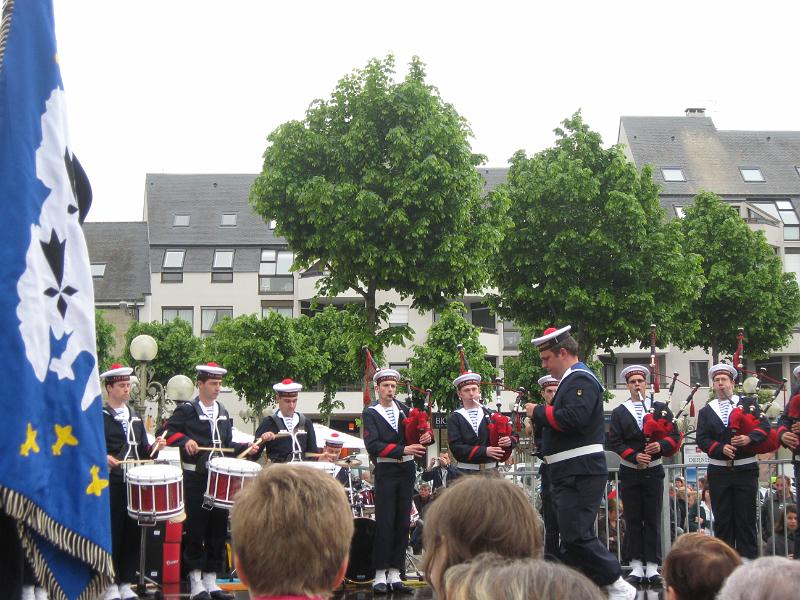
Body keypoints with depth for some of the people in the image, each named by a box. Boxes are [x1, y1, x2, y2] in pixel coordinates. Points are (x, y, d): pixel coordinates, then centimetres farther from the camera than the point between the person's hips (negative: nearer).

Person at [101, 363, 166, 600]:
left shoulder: (135, 416, 18)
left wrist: (154, 447, 1)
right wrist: (101, 457, -24)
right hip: (110, 484, -6)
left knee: (133, 533, 6)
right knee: (112, 533, -3)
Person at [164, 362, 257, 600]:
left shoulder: (223, 413, 16)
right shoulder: (186, 410, -3)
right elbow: (169, 431, -9)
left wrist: (245, 447, 5)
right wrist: (185, 440, -25)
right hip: (195, 479, -6)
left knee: (218, 529, 8)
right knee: (195, 530, -2)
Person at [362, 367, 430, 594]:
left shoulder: (404, 409, 12)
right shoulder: (370, 413, -1)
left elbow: (420, 431, 11)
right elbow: (373, 446, -14)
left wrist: (427, 436, -13)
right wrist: (403, 450, -21)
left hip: (407, 471, 5)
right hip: (386, 471, -5)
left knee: (403, 523, 5)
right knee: (384, 523, -4)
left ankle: (395, 575, 11)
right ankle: (380, 576, 1)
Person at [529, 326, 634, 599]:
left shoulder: (581, 379, -12)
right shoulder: (571, 380, 19)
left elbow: (573, 418, -27)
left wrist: (539, 412, -14)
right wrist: (539, 423, 7)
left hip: (581, 473, -10)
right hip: (571, 474, 10)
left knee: (576, 535, -11)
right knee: (572, 536, 11)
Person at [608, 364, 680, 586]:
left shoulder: (661, 408, 7)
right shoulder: (619, 413, 6)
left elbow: (674, 435, 1)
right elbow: (614, 442, -3)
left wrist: (661, 445, -18)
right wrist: (634, 456, -16)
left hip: (653, 471, 0)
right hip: (629, 472, 0)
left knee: (653, 520, 0)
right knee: (633, 520, 2)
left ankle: (652, 567, 1)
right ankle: (637, 566, 5)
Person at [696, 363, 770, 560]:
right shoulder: (706, 411, 10)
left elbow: (764, 426, -3)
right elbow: (702, 439, 1)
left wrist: (749, 438, -21)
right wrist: (721, 448, -15)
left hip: (745, 470, -1)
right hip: (719, 471, 2)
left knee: (747, 519, 0)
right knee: (722, 520, 4)